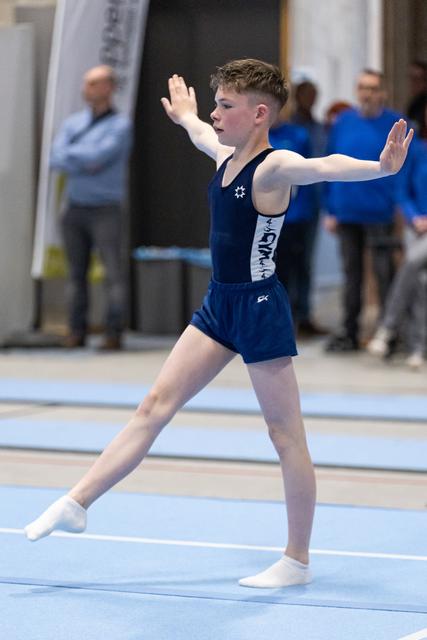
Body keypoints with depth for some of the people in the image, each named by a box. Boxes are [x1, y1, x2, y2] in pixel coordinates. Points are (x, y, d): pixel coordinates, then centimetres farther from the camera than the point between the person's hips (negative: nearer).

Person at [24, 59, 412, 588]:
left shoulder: (274, 168, -17)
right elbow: (200, 133, 33)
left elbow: (324, 167, -38)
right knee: (155, 406, 10)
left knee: (285, 434, 1)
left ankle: (297, 561, 9)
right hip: (219, 304, 8)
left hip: (259, 307, -8)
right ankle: (77, 503, 15)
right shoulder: (227, 156, 8)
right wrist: (182, 114, 55)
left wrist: (380, 167, -57)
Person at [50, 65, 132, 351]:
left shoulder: (121, 125, -7)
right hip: (76, 209, 5)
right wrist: (85, 165, -18)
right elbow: (57, 160, -5)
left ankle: (114, 335, -8)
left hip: (106, 211, -5)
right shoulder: (73, 123, 9)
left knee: (114, 273, -8)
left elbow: (100, 155, -22)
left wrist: (71, 154, -7)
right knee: (77, 273, 5)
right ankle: (77, 333, 9)